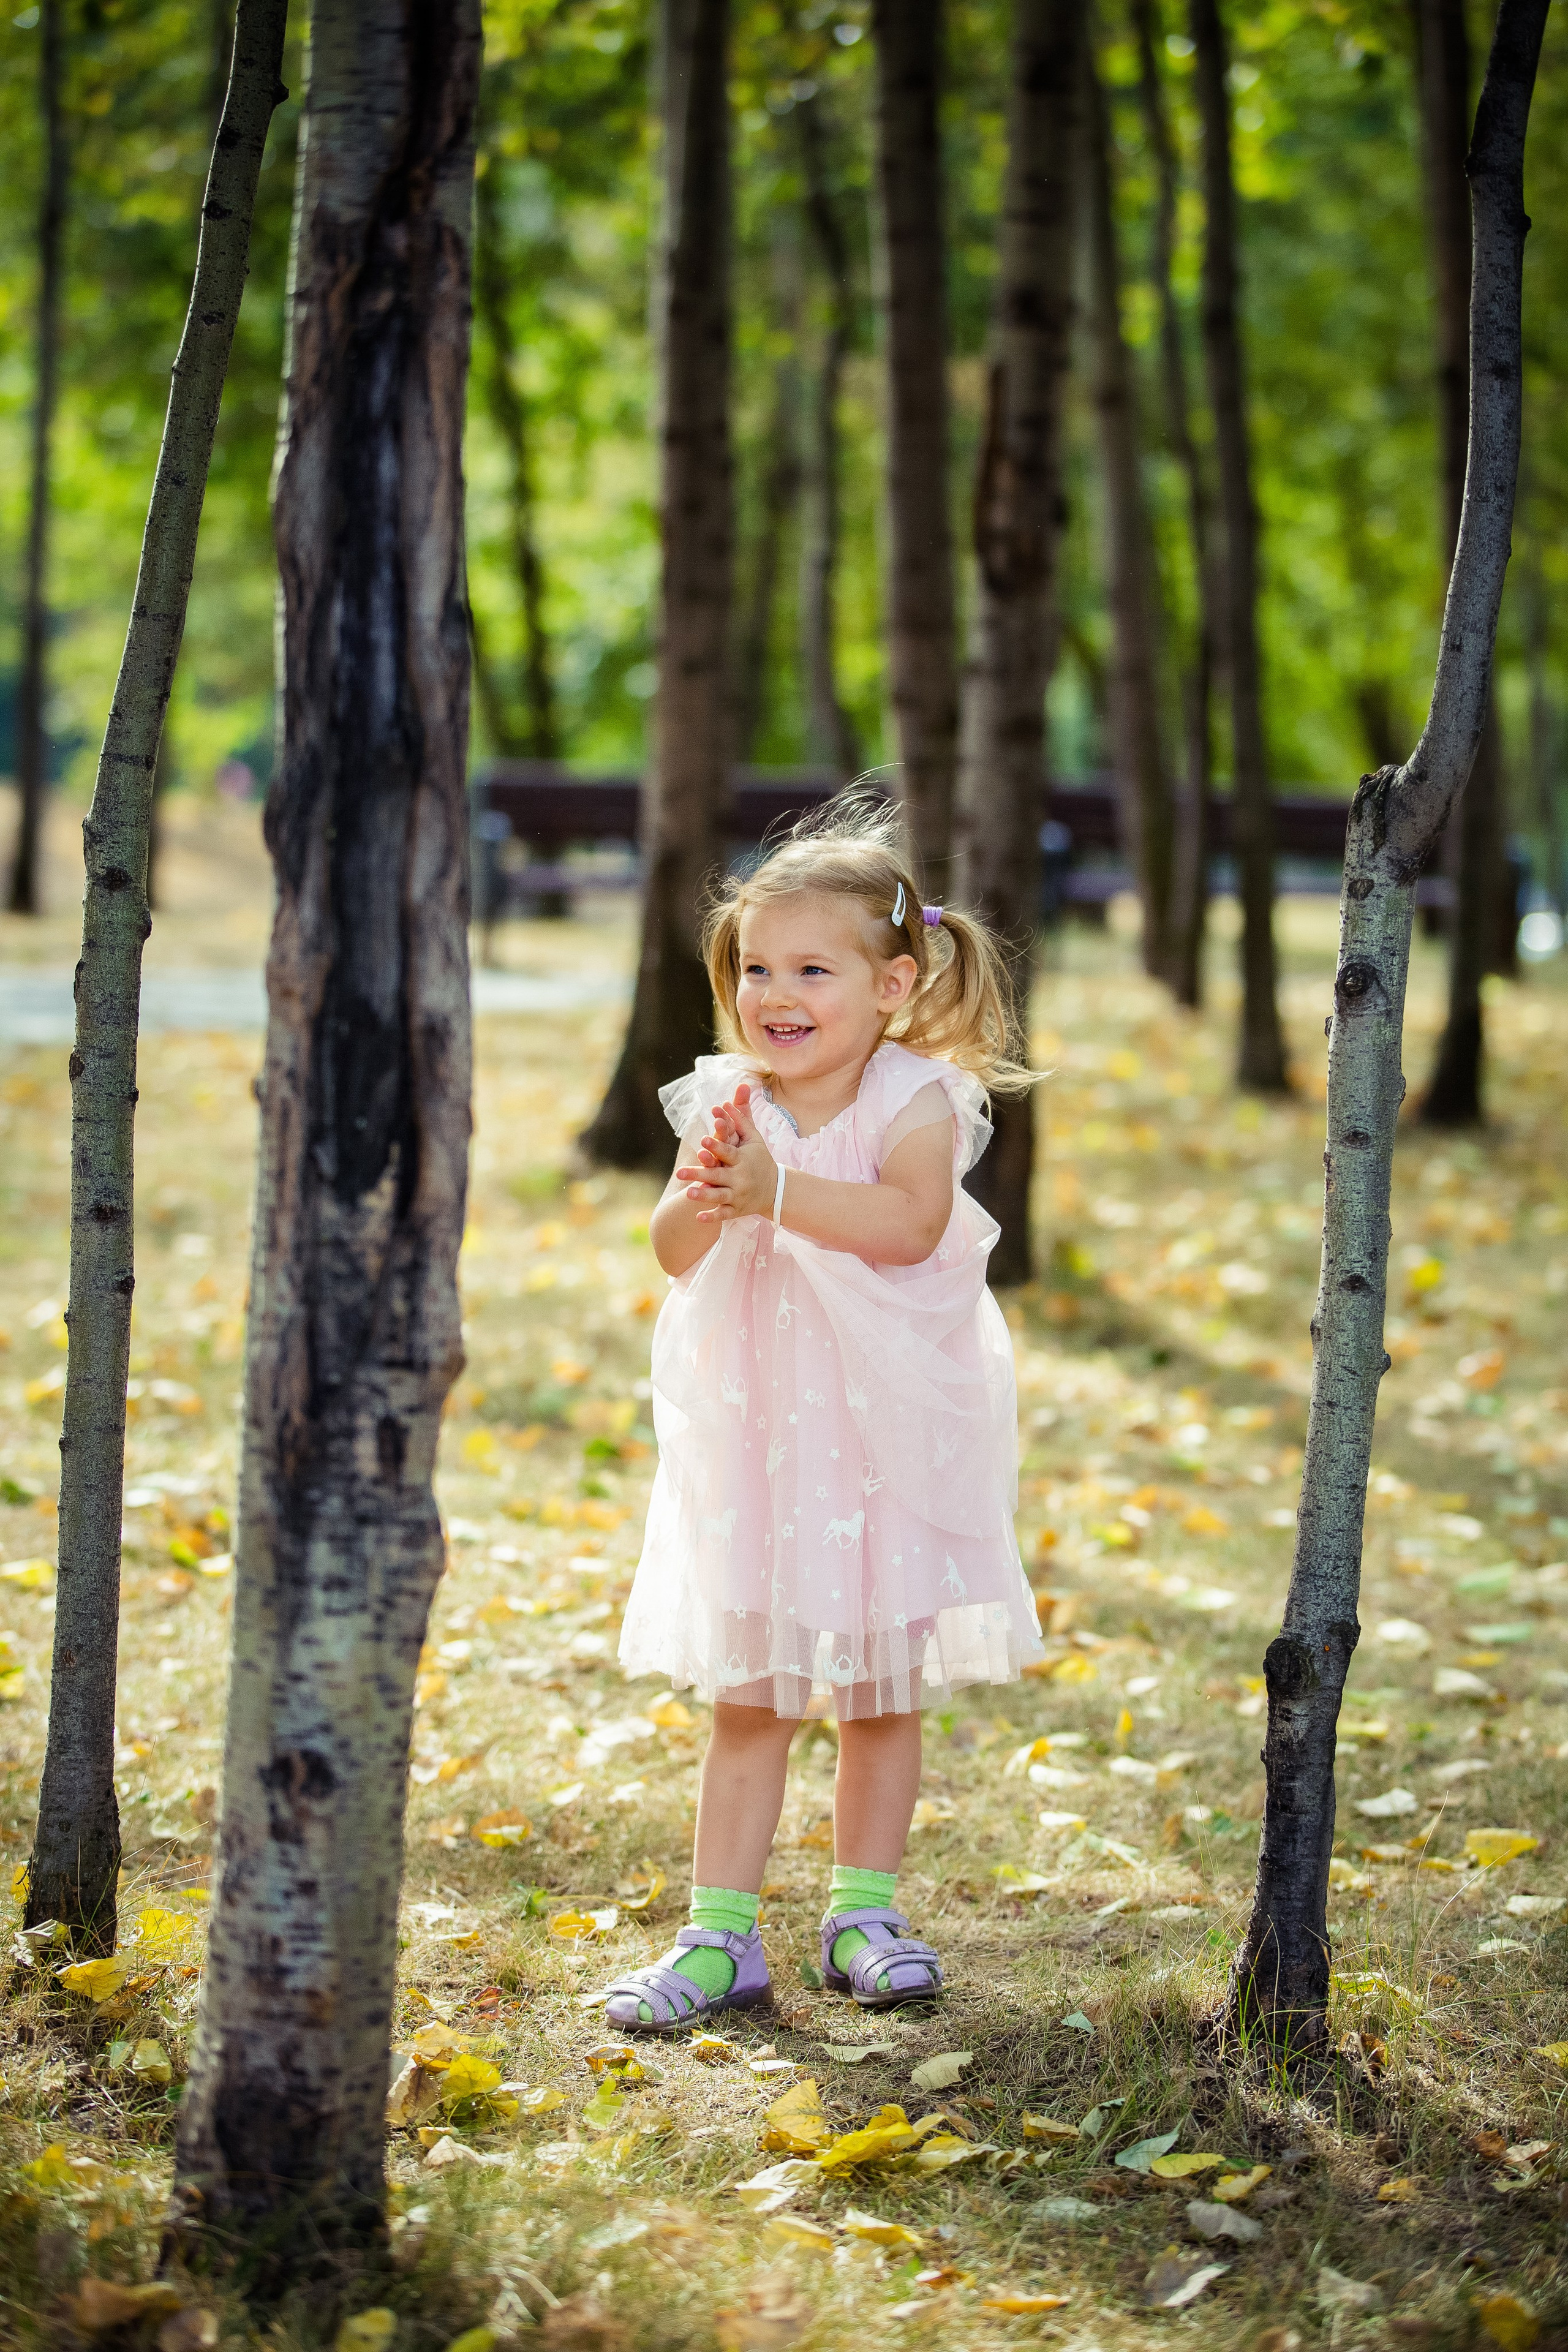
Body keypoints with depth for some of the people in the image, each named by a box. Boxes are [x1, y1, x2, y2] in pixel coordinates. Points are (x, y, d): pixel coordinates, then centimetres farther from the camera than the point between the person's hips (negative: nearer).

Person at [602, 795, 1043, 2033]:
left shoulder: (916, 1099, -10)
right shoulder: (726, 1104, -1)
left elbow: (910, 1223, -27)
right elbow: (675, 1253, -10)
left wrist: (776, 1191, -35)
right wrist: (705, 1192, -30)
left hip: (889, 1441, -2)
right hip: (755, 1442, 2)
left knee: (884, 1691, 10)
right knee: (748, 1699, 6)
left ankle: (865, 1912, 24)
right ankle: (721, 1936, 10)